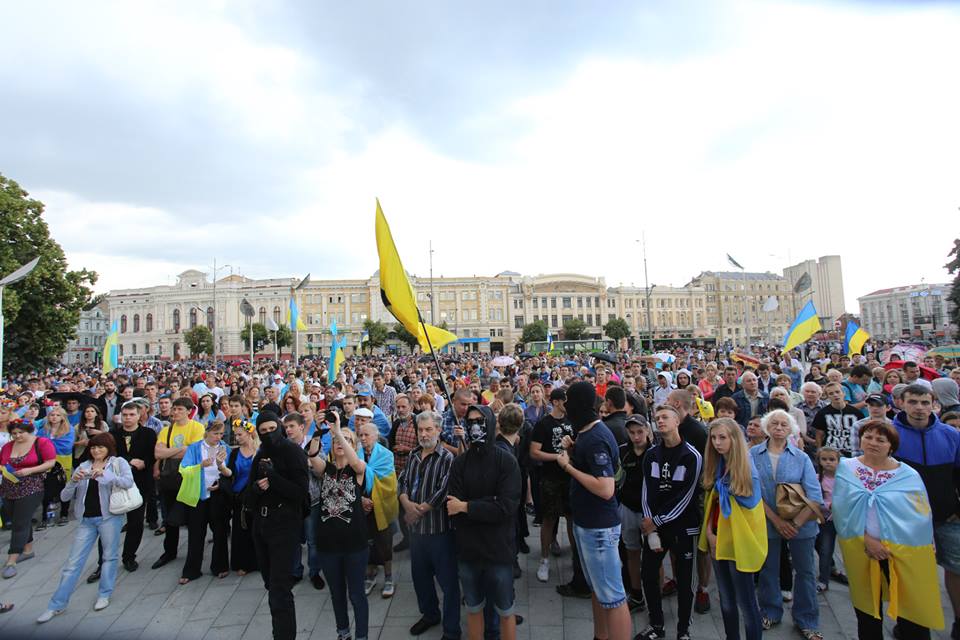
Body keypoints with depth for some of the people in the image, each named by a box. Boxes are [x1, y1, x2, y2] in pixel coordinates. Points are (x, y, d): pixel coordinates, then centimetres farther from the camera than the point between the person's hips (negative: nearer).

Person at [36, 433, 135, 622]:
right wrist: (74, 480, -12)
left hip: (109, 517, -3)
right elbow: (65, 496, 7)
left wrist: (105, 473, -28)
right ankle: (57, 605, 19)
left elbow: (128, 482, -18)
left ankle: (104, 595, 24)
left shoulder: (118, 463, -1)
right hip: (86, 519, 3)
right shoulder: (83, 467, 9)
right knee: (73, 562, 7)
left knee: (110, 556, 8)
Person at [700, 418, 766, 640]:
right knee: (726, 600, 18)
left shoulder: (746, 467, -15)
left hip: (739, 543, -6)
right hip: (718, 540, 6)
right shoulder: (716, 466, 5)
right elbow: (712, 503, 8)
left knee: (745, 601, 3)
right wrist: (709, 532, 0)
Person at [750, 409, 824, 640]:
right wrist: (777, 521, -15)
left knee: (805, 571, 11)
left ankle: (807, 621, 31)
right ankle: (771, 612, 36)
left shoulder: (802, 457, -4)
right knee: (768, 569, 15)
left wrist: (796, 524, -19)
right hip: (768, 523, 0)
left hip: (801, 523, 0)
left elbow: (815, 497, -10)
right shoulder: (754, 454, -6)